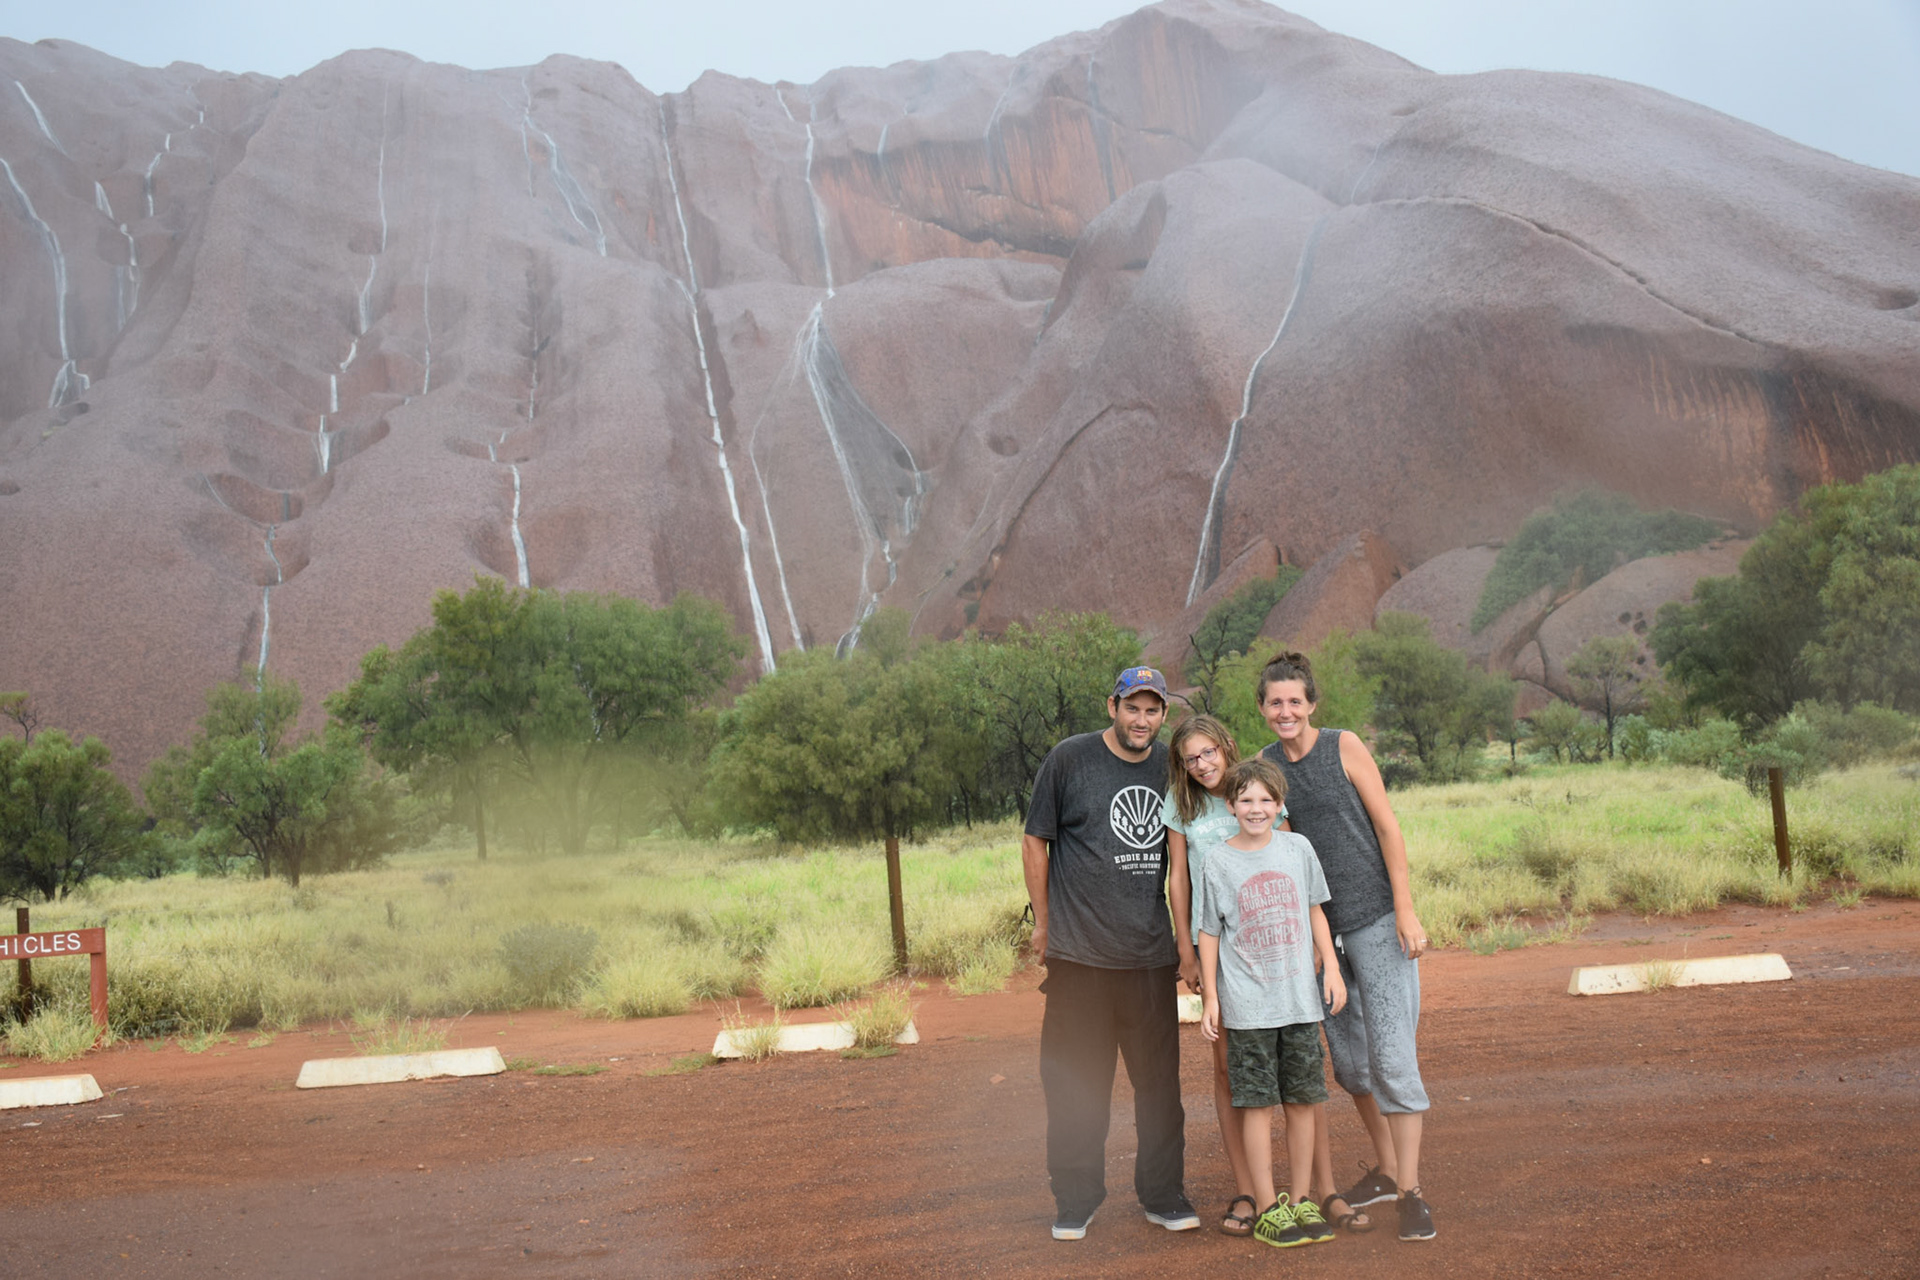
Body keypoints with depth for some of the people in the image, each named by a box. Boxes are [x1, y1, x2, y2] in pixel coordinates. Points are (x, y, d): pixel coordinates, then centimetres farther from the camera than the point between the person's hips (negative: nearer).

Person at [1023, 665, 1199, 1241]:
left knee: (1160, 1079, 7)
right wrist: (1044, 923, 2)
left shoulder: (1171, 767, 8)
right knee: (1076, 1082, 5)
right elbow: (1035, 842, 3)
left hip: (1151, 953, 3)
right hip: (1078, 954, -3)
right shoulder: (1069, 759, -3)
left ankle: (1163, 1195, 22)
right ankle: (1075, 1201, 18)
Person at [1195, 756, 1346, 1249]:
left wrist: (1331, 968, 7)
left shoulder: (1298, 849, 4)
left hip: (1300, 998, 3)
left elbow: (1314, 911, 14)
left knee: (1303, 1100, 7)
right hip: (1247, 1005, -3)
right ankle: (1267, 1208, 6)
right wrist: (1210, 997, -1)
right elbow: (1208, 933, 2)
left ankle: (1301, 1199, 19)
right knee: (1257, 1103, -1)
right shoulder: (1217, 862, -2)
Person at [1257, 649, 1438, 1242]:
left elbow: (1388, 827, -6)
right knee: (1348, 1059, 13)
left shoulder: (1344, 747, -6)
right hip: (1318, 925, 5)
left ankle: (1410, 1191, -1)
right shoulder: (1264, 766, 6)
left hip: (1375, 919, -5)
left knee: (1392, 1055, -8)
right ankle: (1386, 1167, 31)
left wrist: (1405, 910, -11)